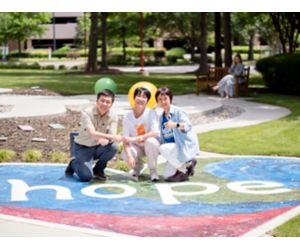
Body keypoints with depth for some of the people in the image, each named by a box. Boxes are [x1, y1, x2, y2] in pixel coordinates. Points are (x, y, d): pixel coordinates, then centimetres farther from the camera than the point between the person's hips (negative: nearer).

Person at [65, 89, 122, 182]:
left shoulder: (113, 116, -10)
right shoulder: (86, 113, -21)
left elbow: (112, 137, -17)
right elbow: (92, 133, -34)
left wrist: (106, 140, -42)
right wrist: (112, 137, -45)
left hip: (98, 148, 4)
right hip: (83, 148, -4)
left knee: (113, 147, -28)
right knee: (86, 176, -25)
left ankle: (98, 170, 0)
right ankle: (74, 164, 12)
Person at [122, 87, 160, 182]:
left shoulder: (151, 113, -16)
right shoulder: (128, 116, -11)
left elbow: (155, 133, -27)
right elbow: (125, 139, -14)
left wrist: (134, 139, -35)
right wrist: (129, 155, -32)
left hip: (151, 146, -1)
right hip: (137, 147, 1)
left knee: (150, 141, -36)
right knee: (124, 154, -30)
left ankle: (152, 170, -12)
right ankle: (137, 166, 7)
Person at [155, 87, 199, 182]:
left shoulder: (178, 111, -10)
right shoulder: (162, 117, 10)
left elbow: (188, 126, -27)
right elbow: (163, 138, 14)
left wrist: (175, 124, -45)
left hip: (186, 145, -7)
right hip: (175, 147, 7)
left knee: (163, 149, -32)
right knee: (167, 176, -2)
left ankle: (187, 165, -13)